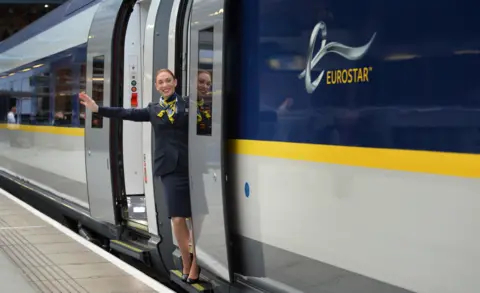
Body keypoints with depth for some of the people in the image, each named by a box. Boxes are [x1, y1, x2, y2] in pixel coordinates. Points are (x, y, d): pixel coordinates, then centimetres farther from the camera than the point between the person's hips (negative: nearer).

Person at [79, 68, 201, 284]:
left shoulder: (188, 104, 6)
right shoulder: (153, 110, 12)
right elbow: (127, 113, 5)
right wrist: (97, 109, -1)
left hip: (192, 167, -2)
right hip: (170, 170, 2)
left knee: (196, 218, 0)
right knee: (178, 219, 0)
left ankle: (195, 266, 10)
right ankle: (187, 265, 14)